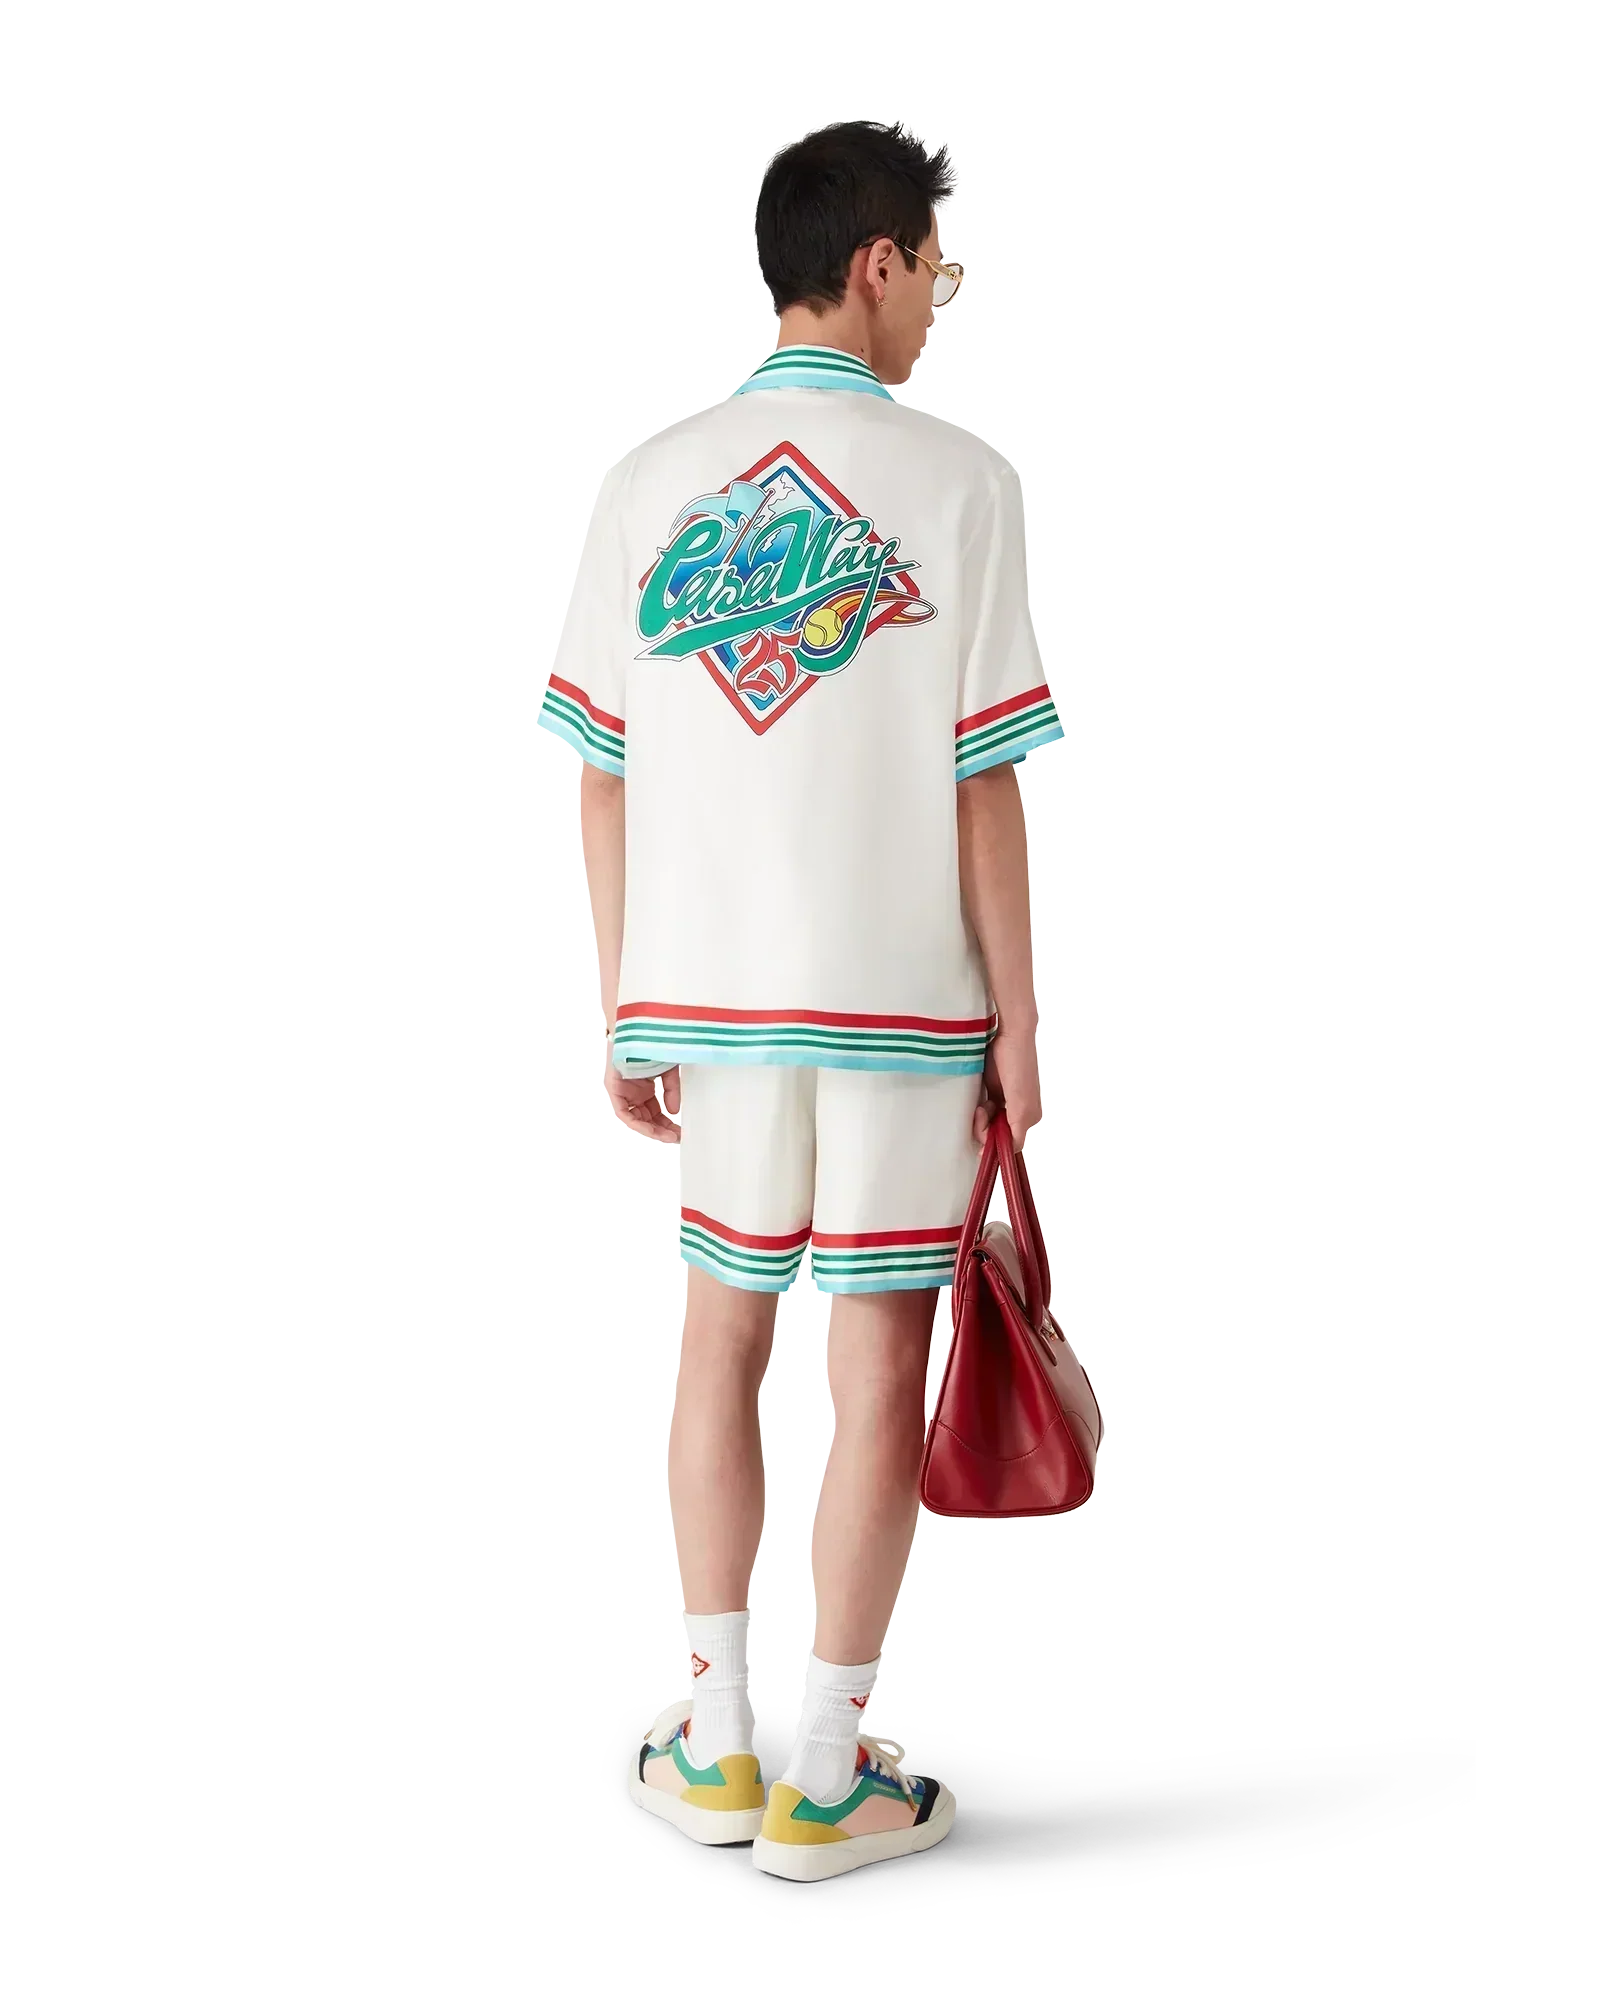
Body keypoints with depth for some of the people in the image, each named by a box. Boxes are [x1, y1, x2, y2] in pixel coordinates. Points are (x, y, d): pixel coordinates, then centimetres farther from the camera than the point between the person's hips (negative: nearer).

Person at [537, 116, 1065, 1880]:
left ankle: (716, 1739, 25)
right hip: (903, 999, -3)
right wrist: (1020, 1024, -1)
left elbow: (603, 783, 2)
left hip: (705, 991, 4)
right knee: (879, 1371, 6)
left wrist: (619, 1015, 9)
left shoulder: (648, 480, 3)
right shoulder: (957, 481, -7)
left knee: (720, 1344, 17)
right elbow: (986, 791, -9)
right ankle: (826, 1778, 16)